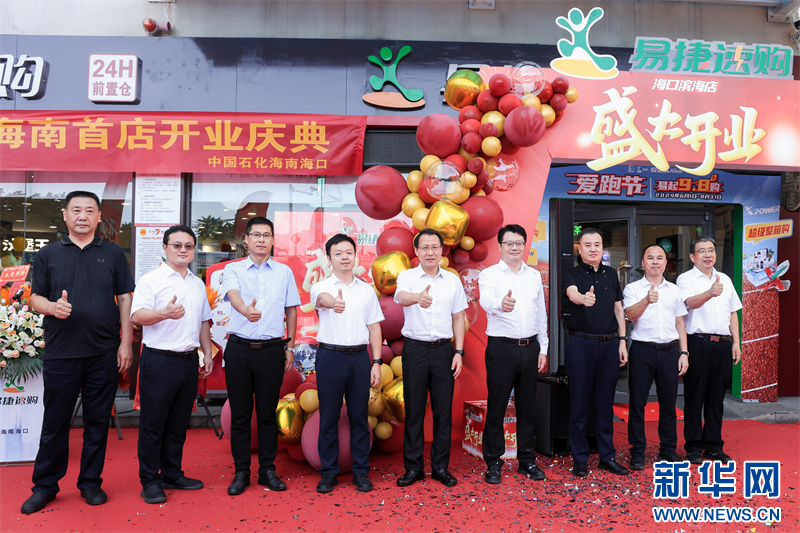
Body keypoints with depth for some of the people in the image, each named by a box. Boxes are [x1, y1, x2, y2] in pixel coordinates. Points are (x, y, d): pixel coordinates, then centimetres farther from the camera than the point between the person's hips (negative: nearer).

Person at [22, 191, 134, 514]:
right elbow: (35, 297, 7)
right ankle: (45, 486, 24)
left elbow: (125, 299, 5)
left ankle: (91, 482, 22)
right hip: (60, 353, 0)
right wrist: (52, 306, -16)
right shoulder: (48, 254, 7)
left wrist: (126, 342, -1)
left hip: (104, 353, 0)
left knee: (98, 421, 8)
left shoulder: (113, 254, 7)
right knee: (55, 423, 8)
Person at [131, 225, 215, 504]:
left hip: (189, 360, 6)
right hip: (159, 360, -6)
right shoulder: (151, 280, -4)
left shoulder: (198, 284, 15)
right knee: (153, 423, 2)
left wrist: (207, 353, 16)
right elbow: (137, 315, -16)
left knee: (179, 423, 14)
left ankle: (172, 474, 26)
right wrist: (166, 313, -34)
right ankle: (150, 481, 14)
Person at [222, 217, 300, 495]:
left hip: (272, 349, 1)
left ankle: (267, 470, 20)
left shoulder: (284, 272, 9)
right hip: (239, 348, -1)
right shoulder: (233, 269, 3)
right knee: (240, 414, 6)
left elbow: (291, 310, 13)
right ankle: (241, 472, 19)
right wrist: (246, 310, -41)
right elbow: (233, 295, -18)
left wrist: (290, 347, 8)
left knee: (267, 413, 8)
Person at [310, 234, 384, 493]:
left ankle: (361, 471, 20)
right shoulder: (321, 287, 0)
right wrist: (333, 302, -51)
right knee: (328, 416, 5)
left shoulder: (367, 290, 9)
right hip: (330, 357, -2)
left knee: (359, 416, 7)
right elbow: (322, 298, -27)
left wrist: (376, 363, 1)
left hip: (360, 357, 2)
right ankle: (328, 472, 19)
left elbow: (374, 328, 9)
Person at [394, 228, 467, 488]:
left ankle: (441, 466, 20)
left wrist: (459, 352, 2)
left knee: (443, 410, 6)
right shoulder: (407, 277, -1)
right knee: (414, 409, 5)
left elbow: (458, 318, 11)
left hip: (443, 349, 2)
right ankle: (413, 467, 18)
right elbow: (401, 296, -25)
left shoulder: (453, 280, 7)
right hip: (415, 349, -2)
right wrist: (418, 297, -48)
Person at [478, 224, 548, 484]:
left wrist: (543, 348, 11)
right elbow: (486, 301, -26)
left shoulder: (534, 275, 11)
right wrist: (500, 304, -49)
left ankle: (527, 460, 26)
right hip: (502, 347, -4)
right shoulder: (490, 274, -4)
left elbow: (541, 314, 15)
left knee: (528, 406, 12)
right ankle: (493, 463, 14)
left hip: (530, 347, 4)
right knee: (496, 406, 2)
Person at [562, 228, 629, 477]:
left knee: (606, 403, 10)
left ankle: (607, 456, 22)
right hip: (581, 344, -3)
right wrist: (584, 298, -47)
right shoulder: (572, 274, -1)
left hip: (609, 344, 4)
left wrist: (622, 341, 7)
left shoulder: (611, 274, 12)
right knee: (579, 403, 2)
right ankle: (580, 458, 13)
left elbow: (618, 309, 14)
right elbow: (572, 293, -24)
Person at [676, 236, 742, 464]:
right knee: (695, 396, 1)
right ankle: (694, 447, 10)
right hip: (698, 343, -5)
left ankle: (714, 446, 21)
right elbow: (691, 302, -21)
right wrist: (710, 293, -41)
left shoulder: (725, 279, 16)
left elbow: (733, 313, 19)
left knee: (716, 397, 11)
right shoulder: (686, 279, -1)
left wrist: (736, 342, 10)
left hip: (723, 344, 5)